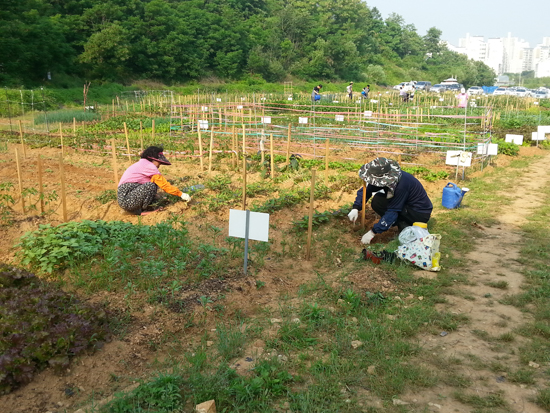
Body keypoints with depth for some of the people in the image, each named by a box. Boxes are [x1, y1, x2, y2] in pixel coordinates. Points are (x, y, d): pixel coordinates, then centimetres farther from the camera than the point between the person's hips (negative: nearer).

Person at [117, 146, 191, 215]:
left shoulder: (141, 163, 21)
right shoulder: (148, 165, -9)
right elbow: (164, 184, -9)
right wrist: (181, 194, -3)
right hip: (127, 200, -10)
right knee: (151, 186, -22)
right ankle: (139, 211, -10)